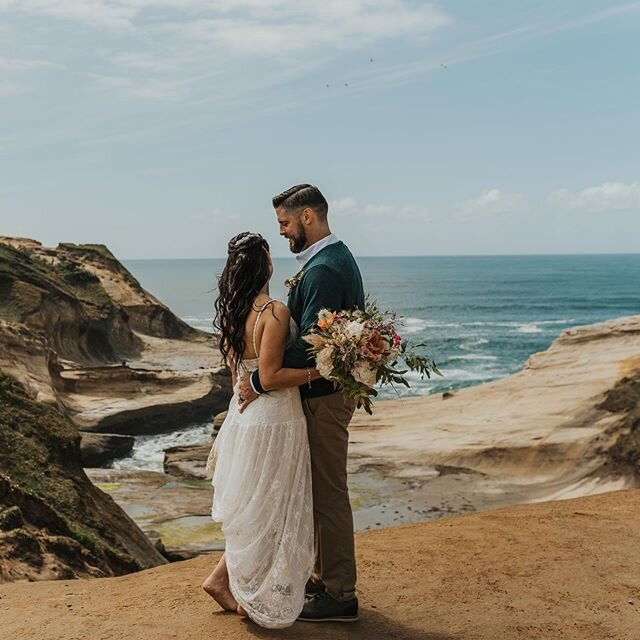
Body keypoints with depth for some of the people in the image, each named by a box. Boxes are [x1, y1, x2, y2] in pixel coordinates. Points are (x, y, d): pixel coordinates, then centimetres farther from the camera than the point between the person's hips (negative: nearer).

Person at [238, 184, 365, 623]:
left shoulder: (323, 270, -21)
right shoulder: (338, 258, 13)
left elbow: (308, 344, -27)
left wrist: (259, 382, -20)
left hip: (323, 396, -10)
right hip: (329, 390, 10)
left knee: (328, 493, 0)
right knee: (322, 490, 19)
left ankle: (339, 596, 12)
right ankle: (325, 576, 32)